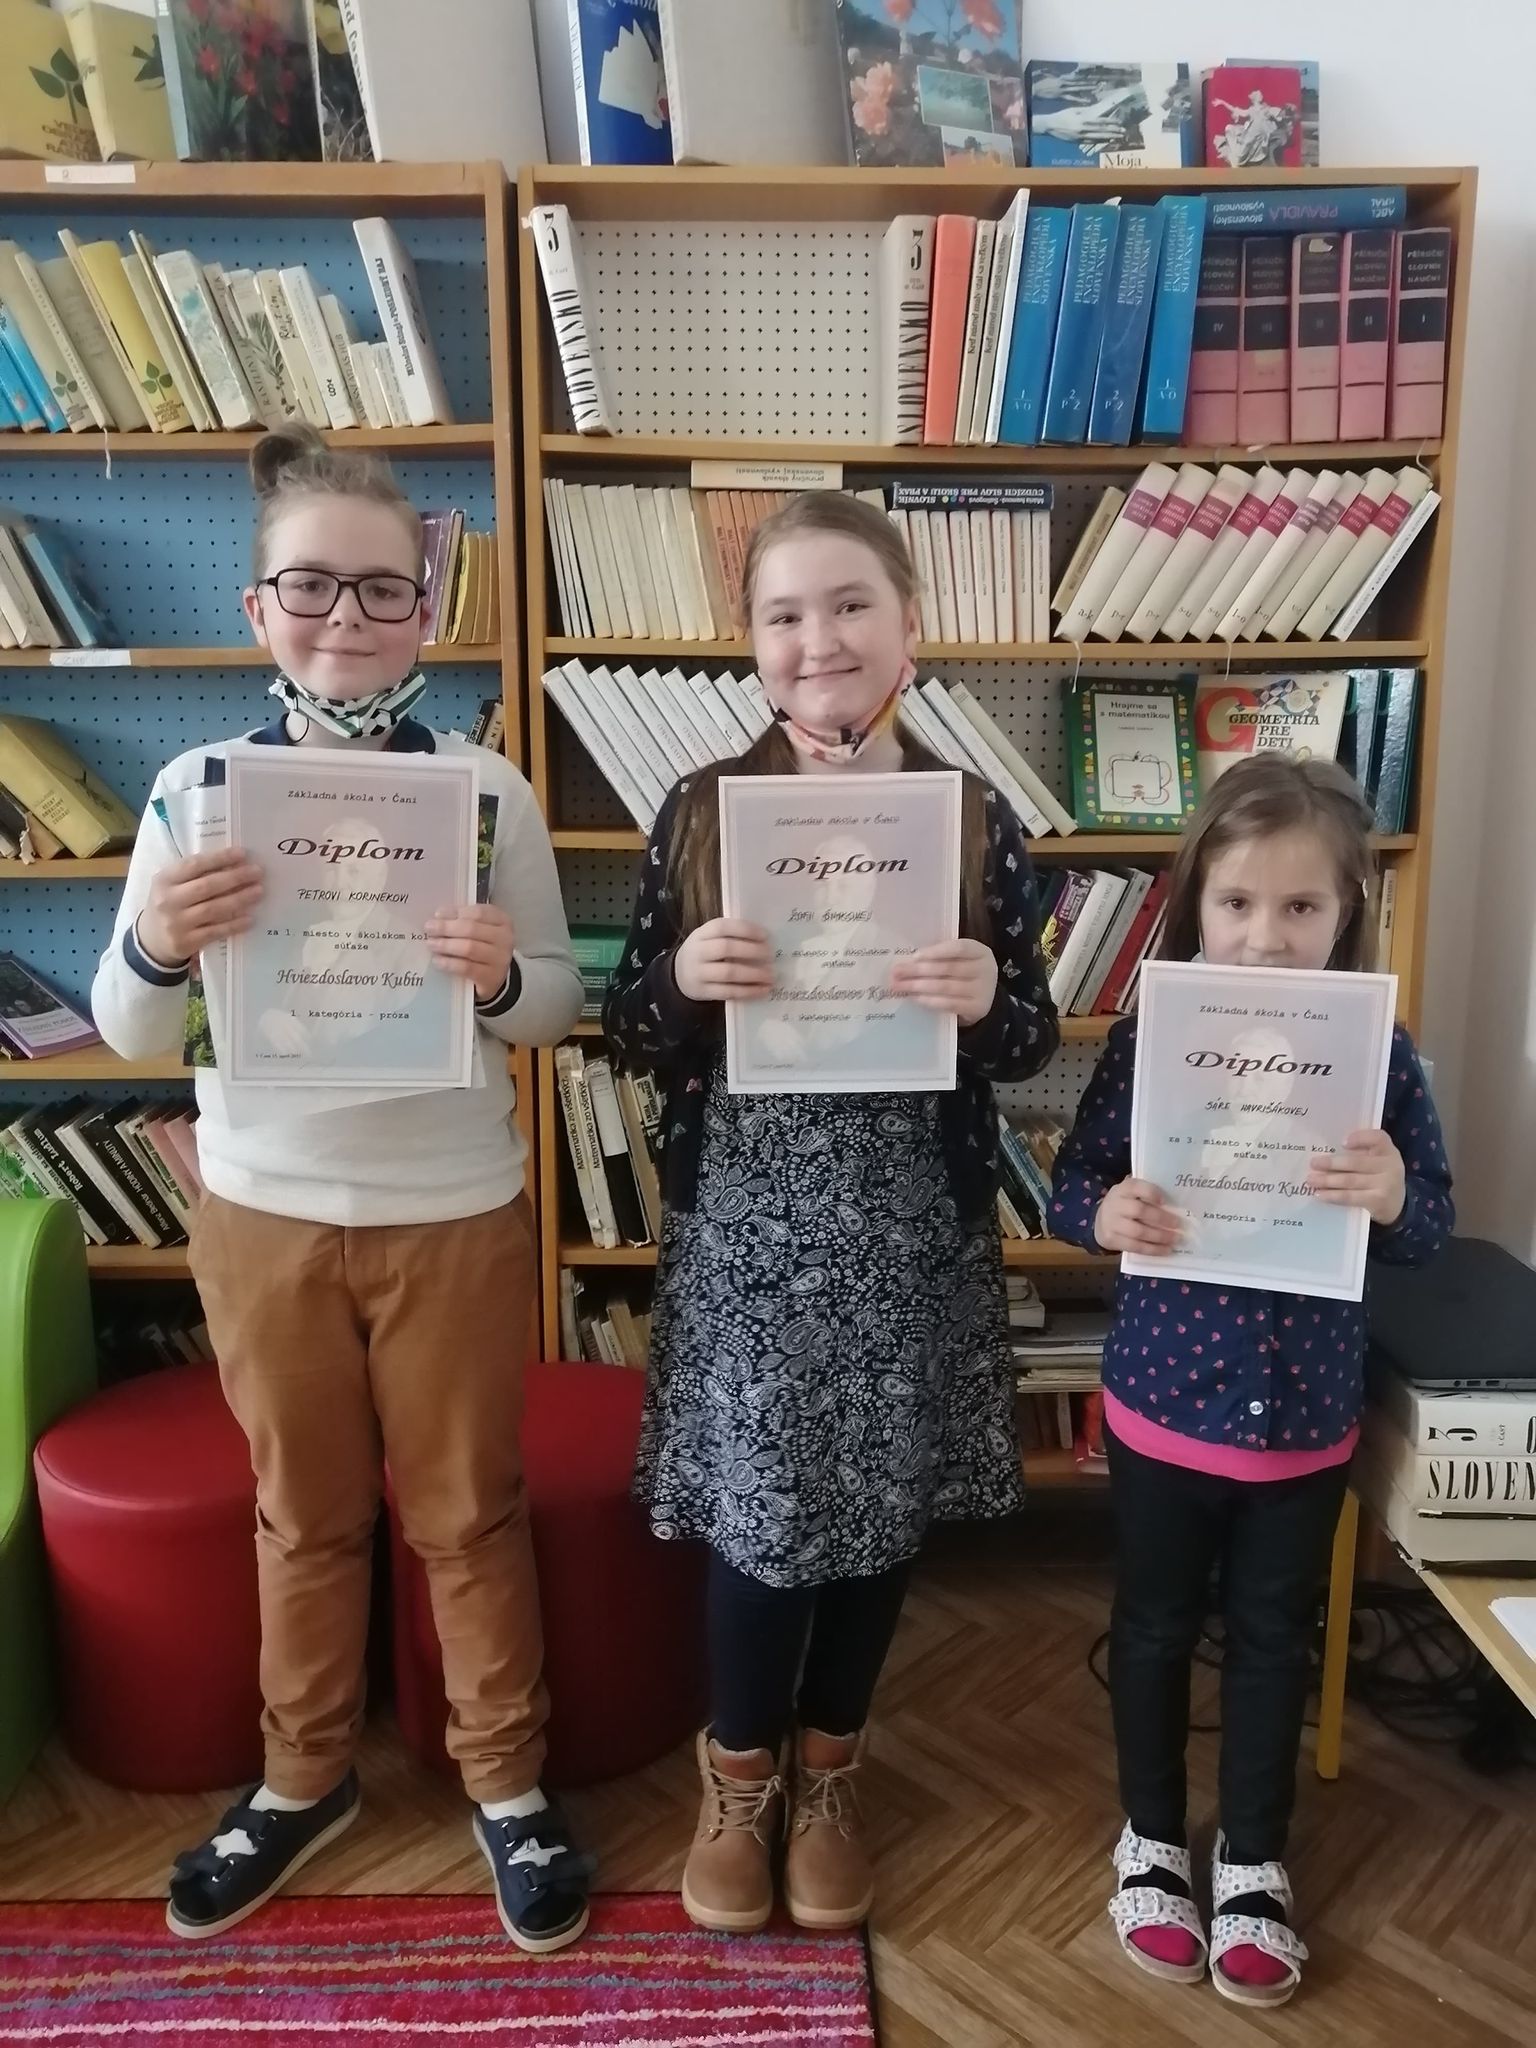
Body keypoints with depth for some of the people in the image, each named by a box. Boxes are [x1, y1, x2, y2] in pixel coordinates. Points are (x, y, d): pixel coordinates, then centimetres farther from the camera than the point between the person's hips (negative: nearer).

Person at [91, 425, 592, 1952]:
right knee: (303, 1515, 19)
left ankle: (507, 1780, 35)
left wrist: (501, 977, -26)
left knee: (467, 1512, 14)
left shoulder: (488, 790, -7)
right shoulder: (197, 787, -4)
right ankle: (305, 1776, 42)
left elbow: (559, 1007, -3)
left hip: (451, 1212, -1)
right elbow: (132, 1035, -3)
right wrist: (154, 947, -24)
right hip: (262, 1211, 2)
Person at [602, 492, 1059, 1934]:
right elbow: (630, 1036, 0)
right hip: (745, 1224, -1)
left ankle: (827, 1776, 40)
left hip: (912, 1231, 1)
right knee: (759, 1509, 7)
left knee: (879, 1508, 14)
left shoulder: (977, 822, -4)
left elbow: (1031, 1048, 1)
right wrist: (683, 978, -22)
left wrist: (986, 999, -21)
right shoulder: (699, 813, -4)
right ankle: (737, 1776, 36)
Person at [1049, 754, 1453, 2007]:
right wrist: (1106, 1216, -29)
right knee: (1156, 1626, 17)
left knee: (1274, 1639, 18)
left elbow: (1434, 1229, -3)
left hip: (1307, 1415, 1)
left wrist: (1393, 1197, -26)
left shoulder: (1382, 1055, -9)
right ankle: (1153, 1840, 40)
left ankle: (1254, 1861, 40)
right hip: (1165, 1402, -1)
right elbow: (1072, 1186, -6)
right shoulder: (1148, 1041, -13)